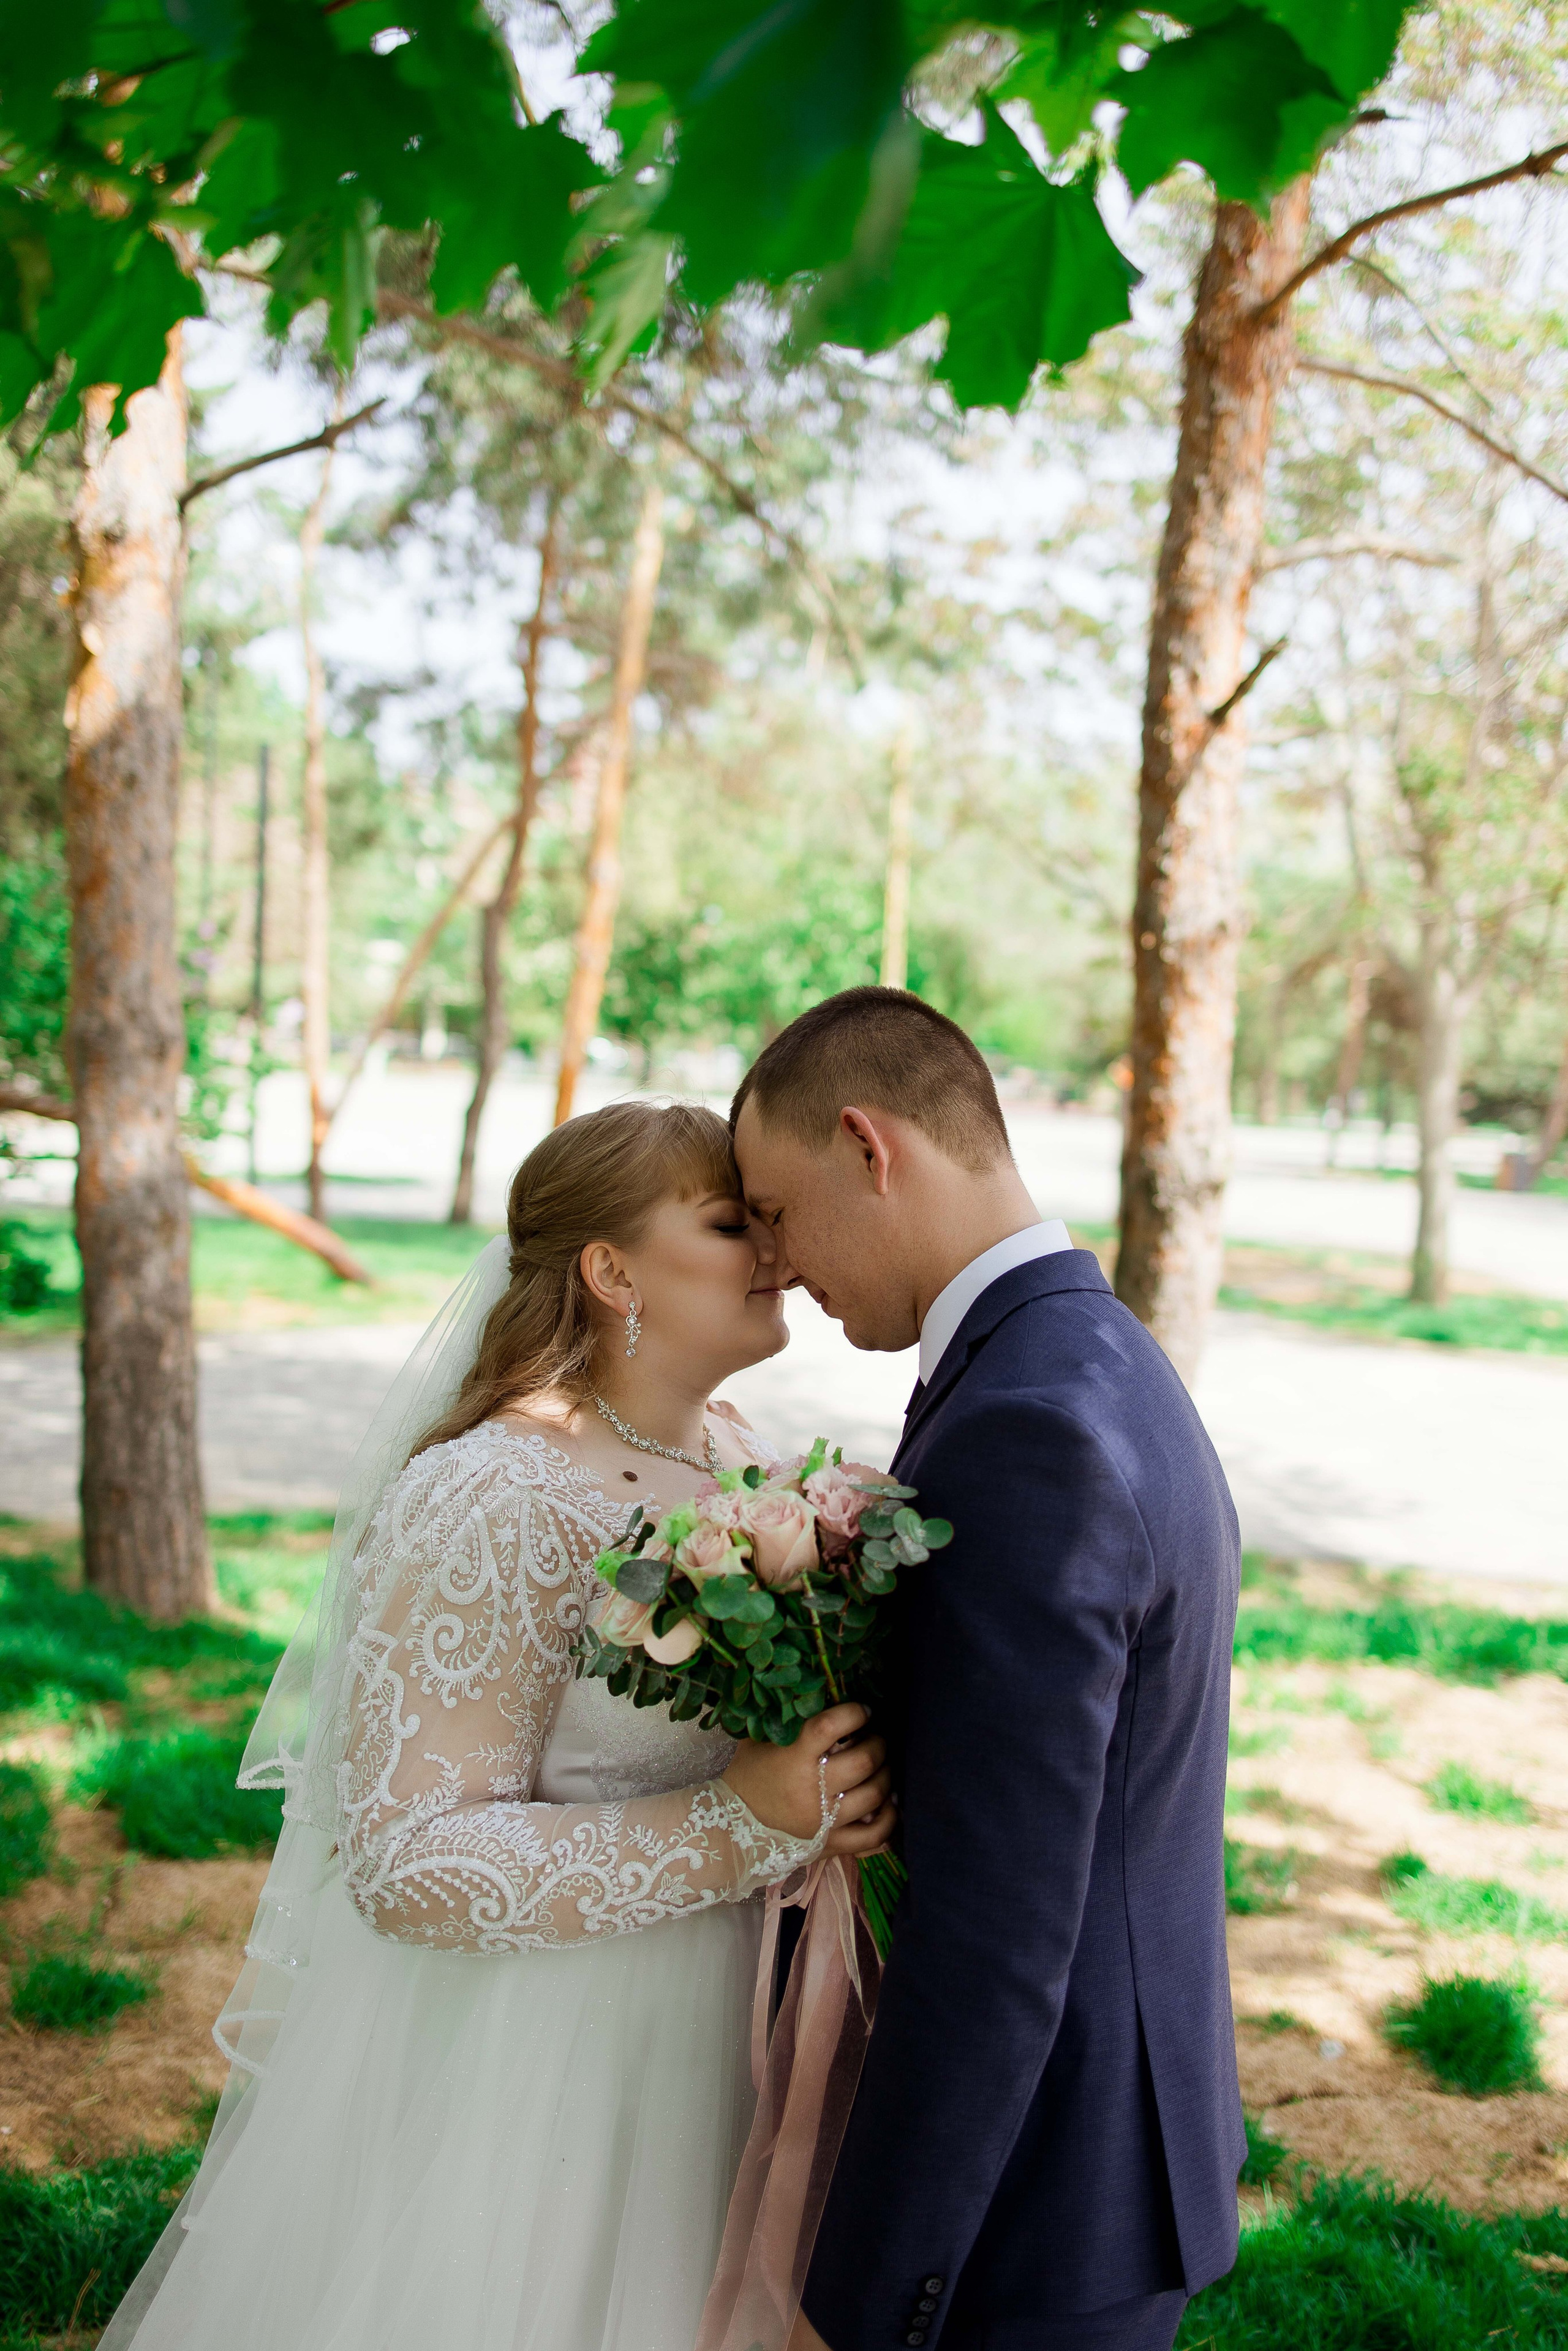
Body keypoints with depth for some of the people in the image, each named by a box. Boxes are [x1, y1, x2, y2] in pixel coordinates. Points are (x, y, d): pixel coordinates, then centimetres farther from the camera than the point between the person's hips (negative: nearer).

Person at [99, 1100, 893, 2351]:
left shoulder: (736, 1452, 1)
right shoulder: (491, 1505, -25)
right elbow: (411, 1861, -25)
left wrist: (825, 1779, -4)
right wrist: (740, 1825, -31)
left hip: (684, 2038, 8)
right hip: (514, 2062, -8)